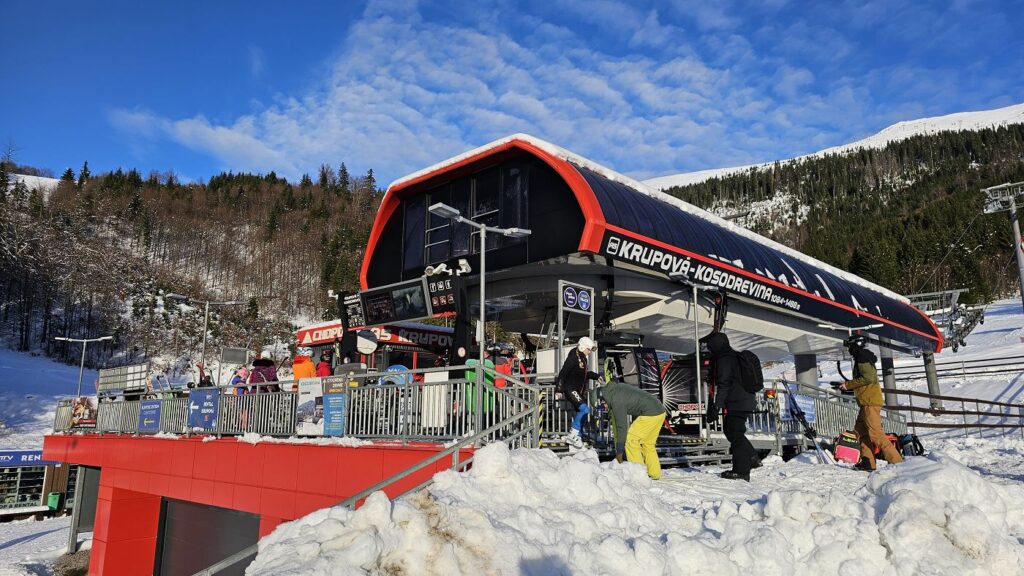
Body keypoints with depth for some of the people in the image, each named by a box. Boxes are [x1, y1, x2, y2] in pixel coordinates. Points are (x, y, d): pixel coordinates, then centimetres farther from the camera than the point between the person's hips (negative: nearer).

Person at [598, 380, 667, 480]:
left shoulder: (616, 400, -16)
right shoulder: (617, 387, 11)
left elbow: (621, 426, -16)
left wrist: (619, 452, -11)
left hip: (650, 414, -10)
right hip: (660, 411, 10)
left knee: (630, 439, -4)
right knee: (648, 444, 18)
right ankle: (655, 474, 20)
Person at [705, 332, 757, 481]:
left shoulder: (724, 359, -15)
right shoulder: (734, 356, 18)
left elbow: (723, 385, -21)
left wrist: (716, 407, -20)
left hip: (737, 404, -10)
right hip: (745, 401, 10)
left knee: (735, 434, -5)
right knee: (730, 429, 20)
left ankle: (741, 471, -1)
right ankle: (751, 457, 23)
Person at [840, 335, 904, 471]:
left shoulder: (862, 357, -10)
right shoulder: (862, 357, 21)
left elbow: (869, 378, -21)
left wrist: (848, 384, -14)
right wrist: (848, 386, 14)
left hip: (870, 401, -11)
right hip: (867, 401, 11)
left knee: (875, 432, -12)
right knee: (860, 430, 10)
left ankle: (896, 461, -11)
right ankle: (868, 463, 9)